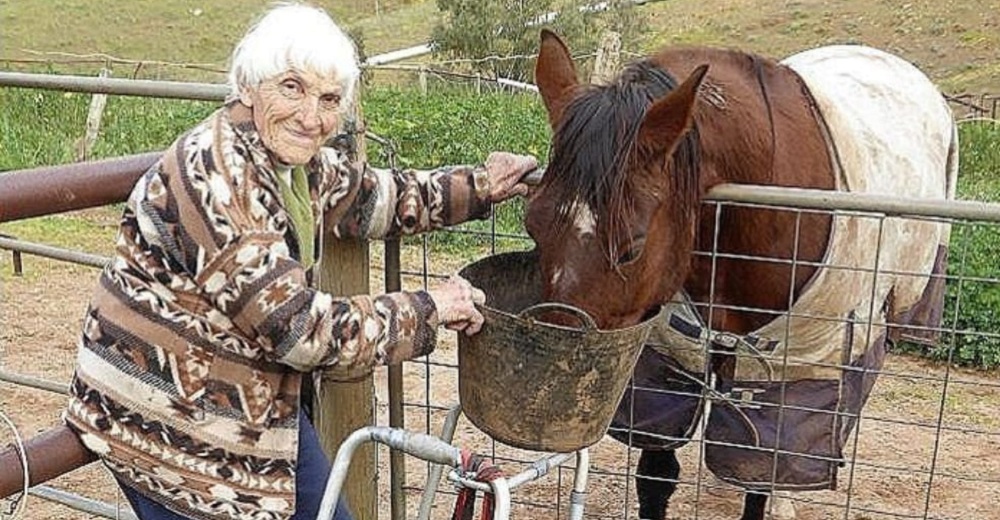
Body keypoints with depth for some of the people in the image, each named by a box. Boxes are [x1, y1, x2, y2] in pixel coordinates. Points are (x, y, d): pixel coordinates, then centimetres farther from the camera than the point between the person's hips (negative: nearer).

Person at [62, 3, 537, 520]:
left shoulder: (299, 160, -2)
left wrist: (477, 187, 11)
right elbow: (299, 328, -29)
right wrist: (429, 310, -20)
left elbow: (372, 197, 18)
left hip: (254, 398, 9)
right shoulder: (217, 176, -29)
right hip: (162, 419, -8)